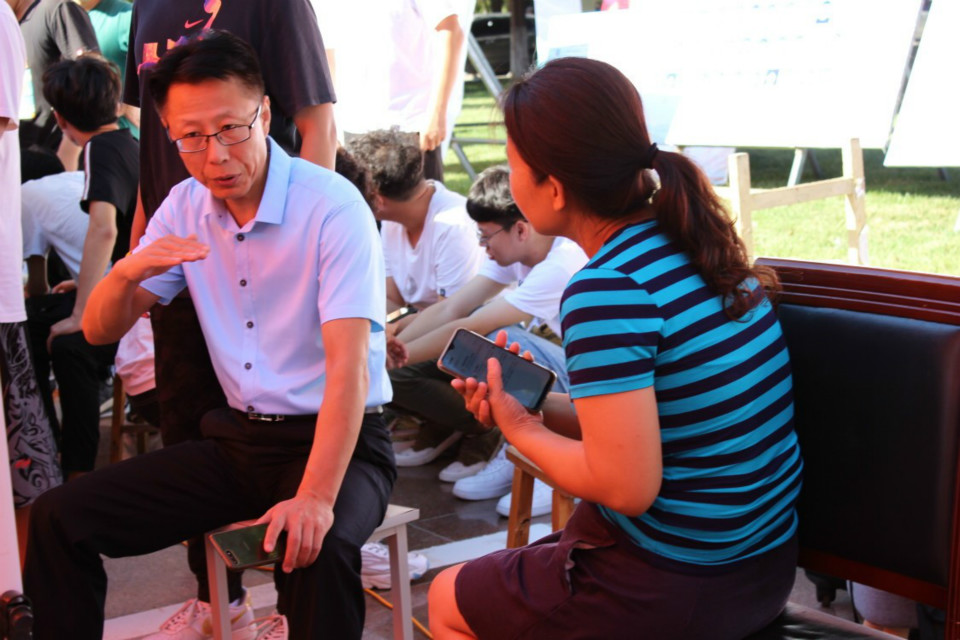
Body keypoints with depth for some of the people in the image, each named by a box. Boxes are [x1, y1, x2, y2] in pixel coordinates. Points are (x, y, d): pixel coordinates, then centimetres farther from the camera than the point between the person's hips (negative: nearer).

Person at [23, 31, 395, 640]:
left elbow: (348, 367, -23)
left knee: (315, 545, -37)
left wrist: (316, 497, -34)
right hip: (238, 439, 6)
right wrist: (126, 273, -17)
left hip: (340, 442, -6)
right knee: (60, 519, -3)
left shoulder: (333, 207, -16)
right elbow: (99, 330, 7)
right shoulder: (185, 207, 4)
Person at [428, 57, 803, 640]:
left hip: (673, 591, -8)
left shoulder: (606, 290, -24)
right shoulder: (693, 249, 2)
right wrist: (539, 409, 2)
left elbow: (627, 487, -25)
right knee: (523, 566, 31)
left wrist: (523, 432, -9)